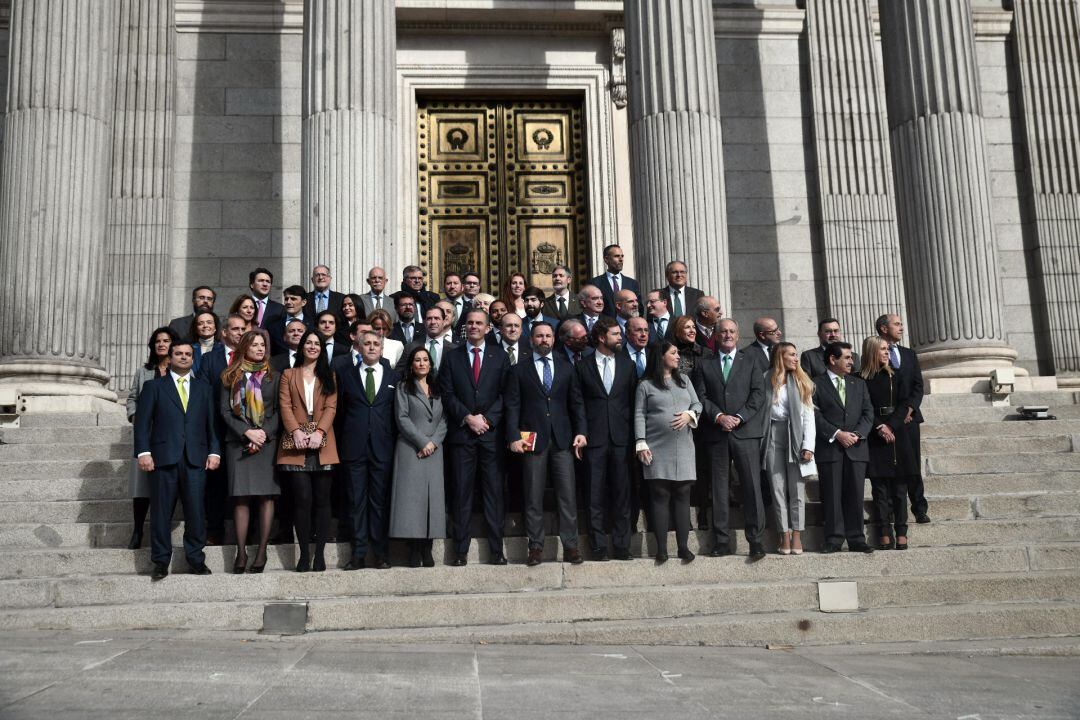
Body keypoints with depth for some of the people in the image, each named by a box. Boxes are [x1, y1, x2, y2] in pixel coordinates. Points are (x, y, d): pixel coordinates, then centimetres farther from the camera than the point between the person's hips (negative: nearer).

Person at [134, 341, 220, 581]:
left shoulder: (203, 388, 18)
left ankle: (196, 559, 7)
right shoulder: (154, 386, 12)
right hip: (164, 457, -1)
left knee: (195, 511, -2)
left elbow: (211, 424, 13)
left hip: (196, 459, 1)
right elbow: (142, 421, 4)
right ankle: (161, 562, 8)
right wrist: (143, 452, -8)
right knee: (161, 512, 1)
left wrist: (214, 451, 2)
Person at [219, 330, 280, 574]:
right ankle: (241, 553, -2)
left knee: (267, 494, -5)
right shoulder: (231, 376, 10)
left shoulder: (273, 376, 11)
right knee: (240, 496, -4)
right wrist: (247, 432, -9)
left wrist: (264, 433, -8)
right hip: (238, 442, 0)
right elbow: (225, 410, 3)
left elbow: (279, 410, 7)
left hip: (267, 441, 0)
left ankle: (262, 551, -3)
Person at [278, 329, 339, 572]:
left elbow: (331, 407, 3)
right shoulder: (288, 375, 14)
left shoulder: (328, 376, 15)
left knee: (322, 499, 0)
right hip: (296, 444, -1)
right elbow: (285, 406, 3)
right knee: (302, 499, -7)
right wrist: (296, 432, -13)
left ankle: (319, 553, 5)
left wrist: (319, 432, -13)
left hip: (322, 445, 1)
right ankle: (304, 553, 0)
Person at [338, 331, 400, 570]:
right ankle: (358, 554, 8)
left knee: (380, 501, 3)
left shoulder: (394, 377, 9)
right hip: (355, 448, 0)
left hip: (383, 448, 0)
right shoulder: (346, 377, 10)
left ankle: (381, 553, 9)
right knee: (357, 501, 2)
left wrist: (394, 441, 0)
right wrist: (345, 440, 5)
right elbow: (341, 410, 11)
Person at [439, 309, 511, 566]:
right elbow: (447, 394, 3)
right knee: (462, 493, 1)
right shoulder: (452, 357, 10)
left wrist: (486, 419, -9)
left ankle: (496, 550, 5)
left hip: (491, 432, 0)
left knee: (494, 493, 1)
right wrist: (468, 418, -9)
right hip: (461, 433, 0)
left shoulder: (500, 356, 10)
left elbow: (505, 394, 4)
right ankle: (461, 550, 6)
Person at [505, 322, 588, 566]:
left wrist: (580, 431, 0)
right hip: (532, 439, -1)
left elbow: (576, 403, 11)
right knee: (533, 497, 2)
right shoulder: (519, 370, 7)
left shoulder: (566, 368, 13)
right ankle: (535, 547, 9)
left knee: (567, 495, -1)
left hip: (562, 439, 2)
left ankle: (570, 546, 5)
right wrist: (513, 437, -9)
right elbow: (512, 406, 1)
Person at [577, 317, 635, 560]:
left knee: (621, 492, 2)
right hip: (594, 438, -2)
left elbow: (633, 401, 10)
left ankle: (621, 545, 9)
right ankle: (598, 546, 8)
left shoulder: (627, 364, 11)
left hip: (620, 437, 2)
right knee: (595, 494, 1)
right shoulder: (583, 366, 5)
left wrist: (632, 432, 3)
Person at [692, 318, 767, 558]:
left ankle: (755, 539, -2)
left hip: (745, 431, -1)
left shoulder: (750, 363, 12)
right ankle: (722, 541, 8)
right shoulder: (705, 365, 14)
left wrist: (739, 417, -10)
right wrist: (718, 417, -10)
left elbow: (758, 394, 2)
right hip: (715, 434, 1)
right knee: (719, 489, 3)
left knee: (752, 486, -6)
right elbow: (701, 397, 5)